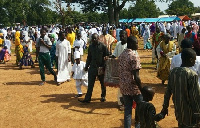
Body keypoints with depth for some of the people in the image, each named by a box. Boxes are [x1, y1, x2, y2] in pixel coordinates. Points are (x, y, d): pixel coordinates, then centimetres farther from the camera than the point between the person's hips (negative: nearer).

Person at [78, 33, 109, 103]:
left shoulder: (103, 46, -6)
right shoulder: (90, 46, 7)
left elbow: (107, 57, -4)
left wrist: (104, 66, -10)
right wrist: (86, 66, 14)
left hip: (101, 68, -3)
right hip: (92, 67, 3)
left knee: (102, 83, 13)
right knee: (90, 84, 0)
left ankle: (103, 96, 31)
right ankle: (87, 98, 2)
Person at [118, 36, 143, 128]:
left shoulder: (121, 55, 7)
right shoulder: (134, 55, -16)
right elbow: (136, 77, -20)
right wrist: (142, 90, -15)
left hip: (123, 86, 7)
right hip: (133, 87, -7)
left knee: (127, 110, 12)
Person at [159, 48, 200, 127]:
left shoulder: (173, 71, -3)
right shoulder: (192, 75, -22)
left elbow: (168, 91, 4)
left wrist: (165, 107, 14)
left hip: (178, 110, 6)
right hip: (189, 113, -6)